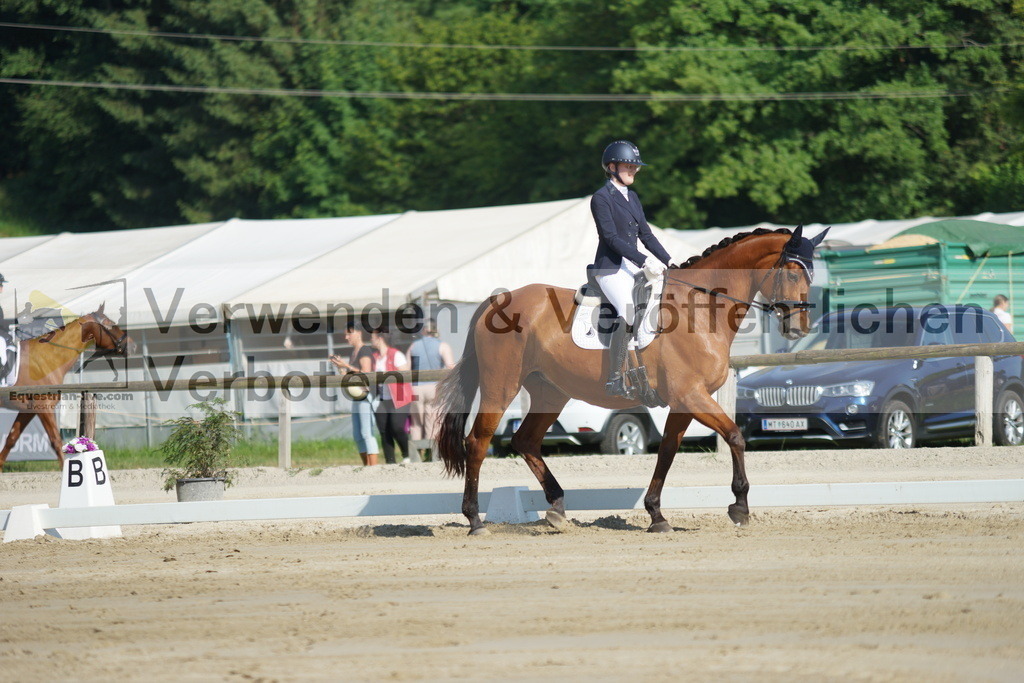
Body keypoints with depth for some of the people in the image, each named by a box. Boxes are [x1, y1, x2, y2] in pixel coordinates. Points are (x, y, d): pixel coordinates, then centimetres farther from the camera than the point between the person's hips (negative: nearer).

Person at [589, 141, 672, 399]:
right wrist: (644, 261, -22)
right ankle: (614, 380, -29)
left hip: (632, 268, 8)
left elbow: (645, 234, 16)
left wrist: (669, 261, 3)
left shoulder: (632, 198, 18)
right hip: (610, 268, -8)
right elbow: (611, 237, -15)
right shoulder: (601, 198, -6)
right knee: (627, 311, -30)